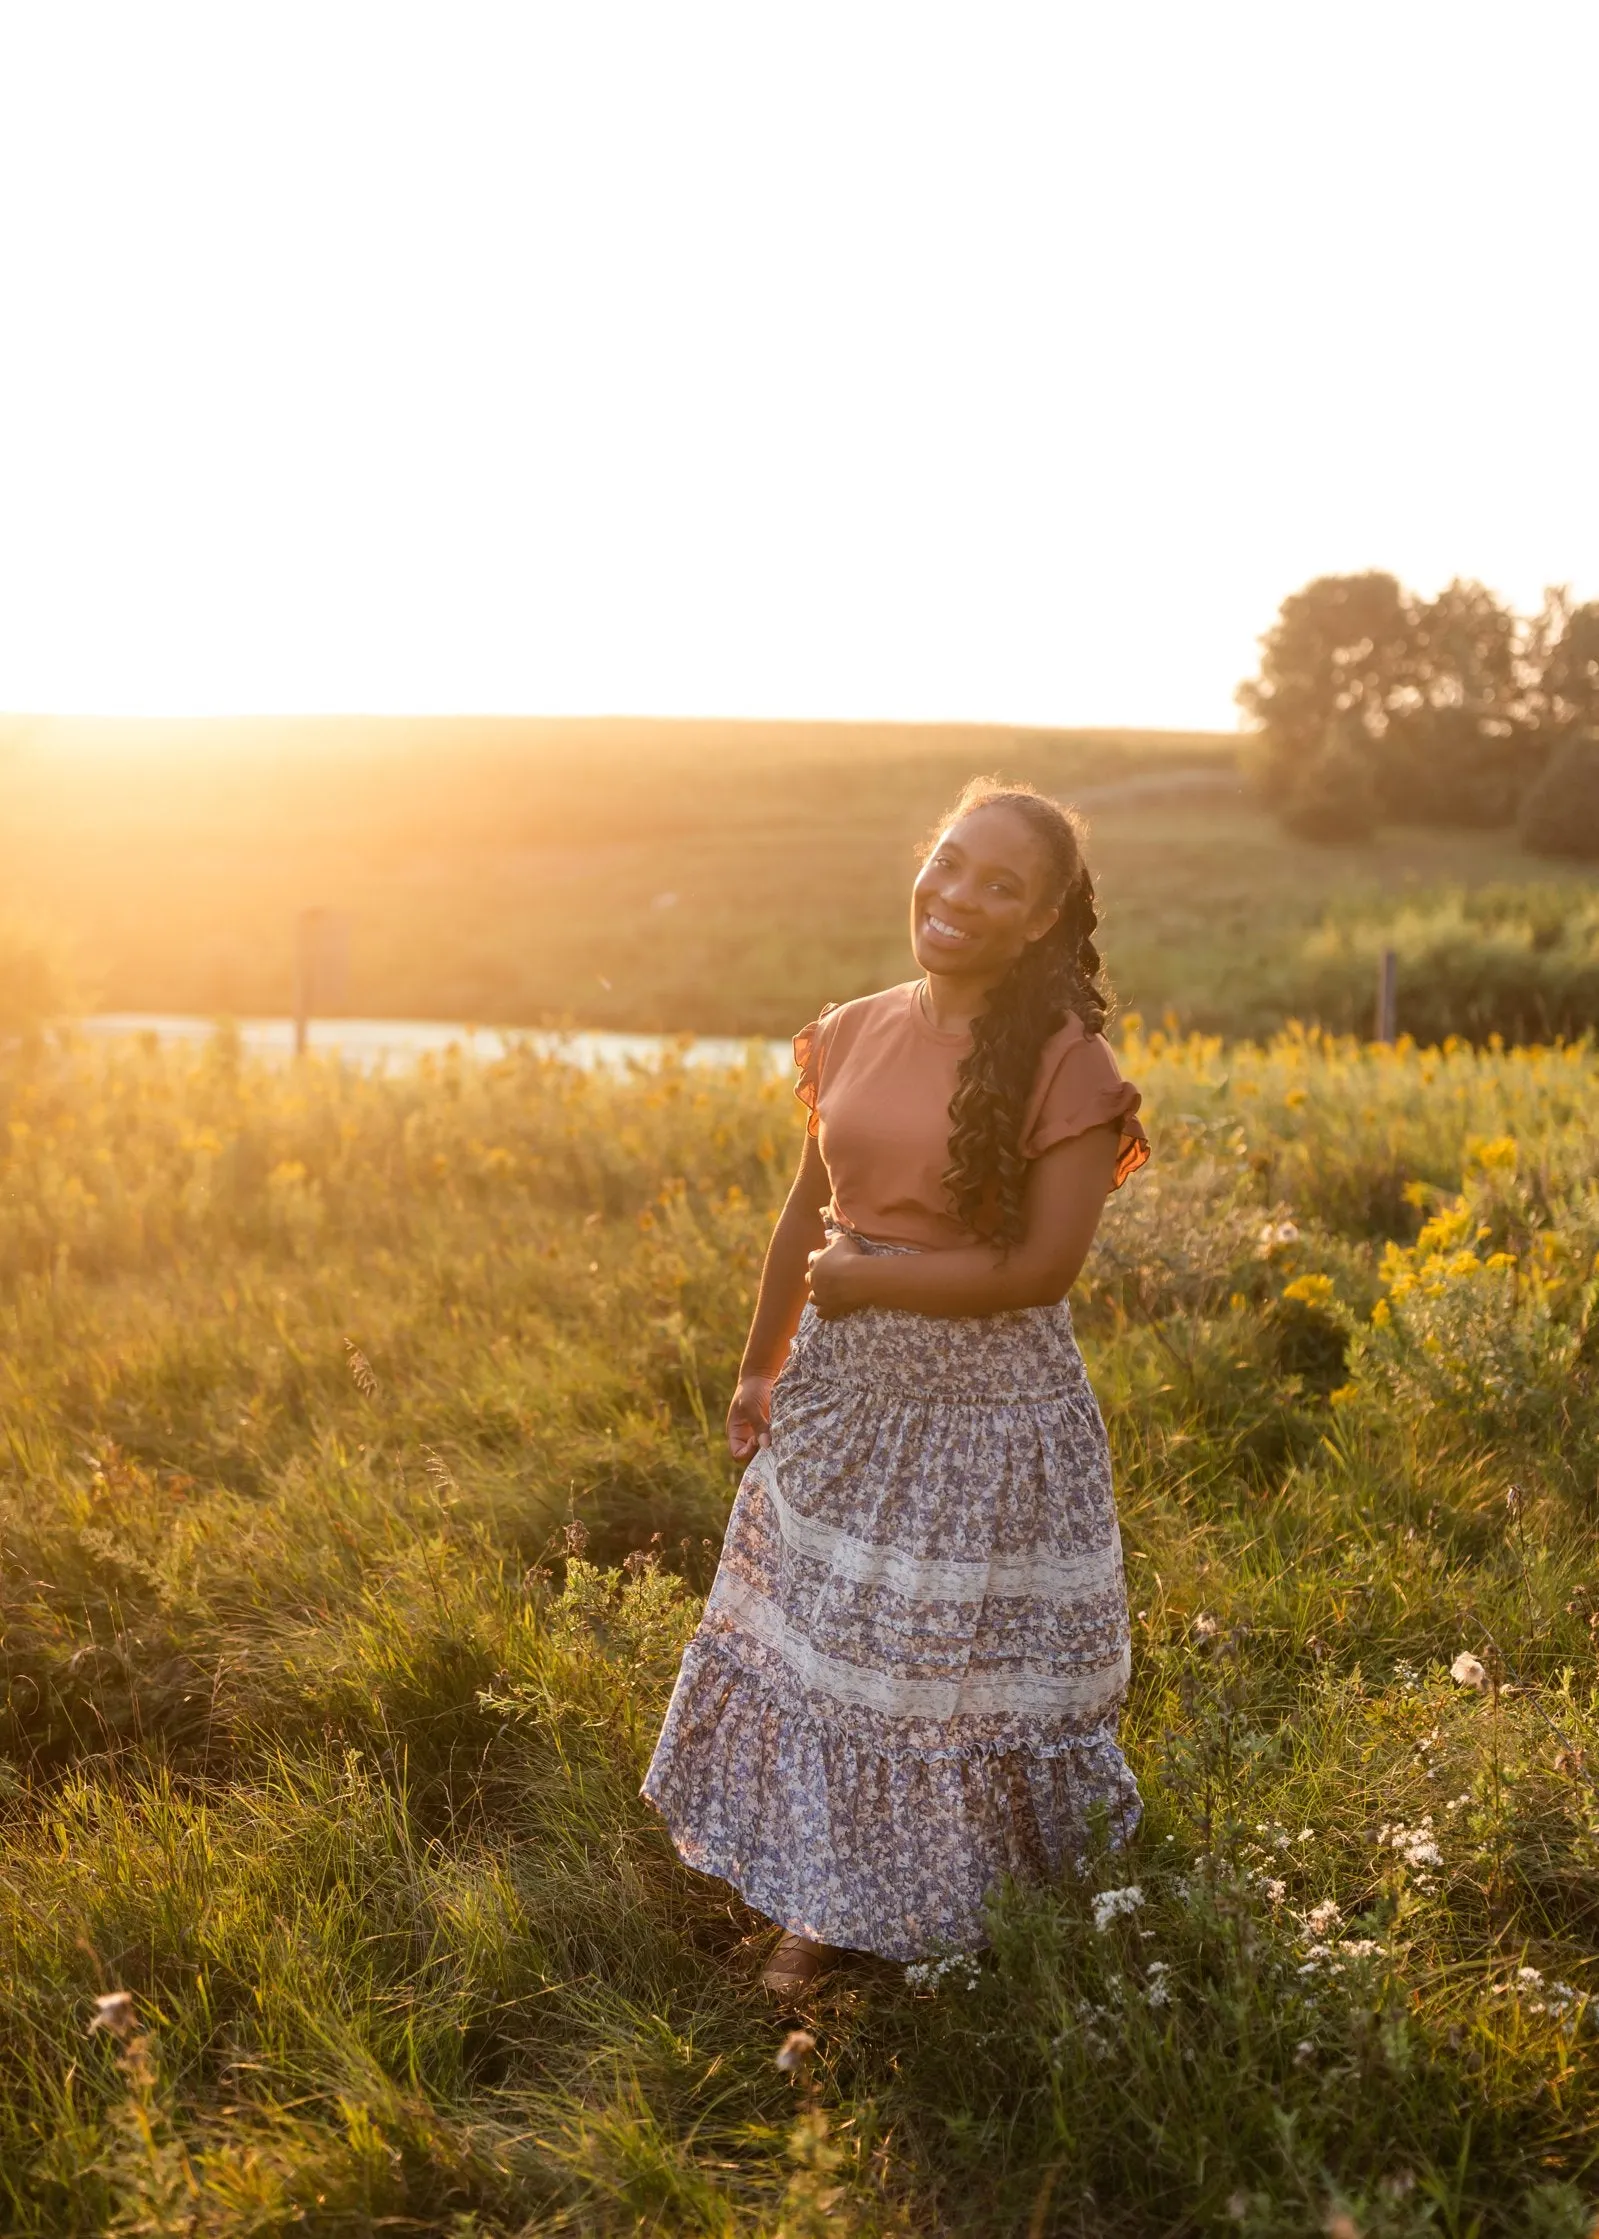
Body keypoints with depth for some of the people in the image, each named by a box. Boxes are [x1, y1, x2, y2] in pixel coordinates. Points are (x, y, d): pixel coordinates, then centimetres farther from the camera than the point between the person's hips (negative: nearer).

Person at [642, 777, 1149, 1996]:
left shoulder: (1064, 1066, -14)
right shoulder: (853, 1037, 2)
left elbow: (1042, 1265, -19)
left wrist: (862, 1275, -15)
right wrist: (760, 1366, 17)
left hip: (990, 1417, -5)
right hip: (843, 1399, 6)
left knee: (974, 1666, 8)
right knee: (821, 1645, 15)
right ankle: (823, 1909, 35)